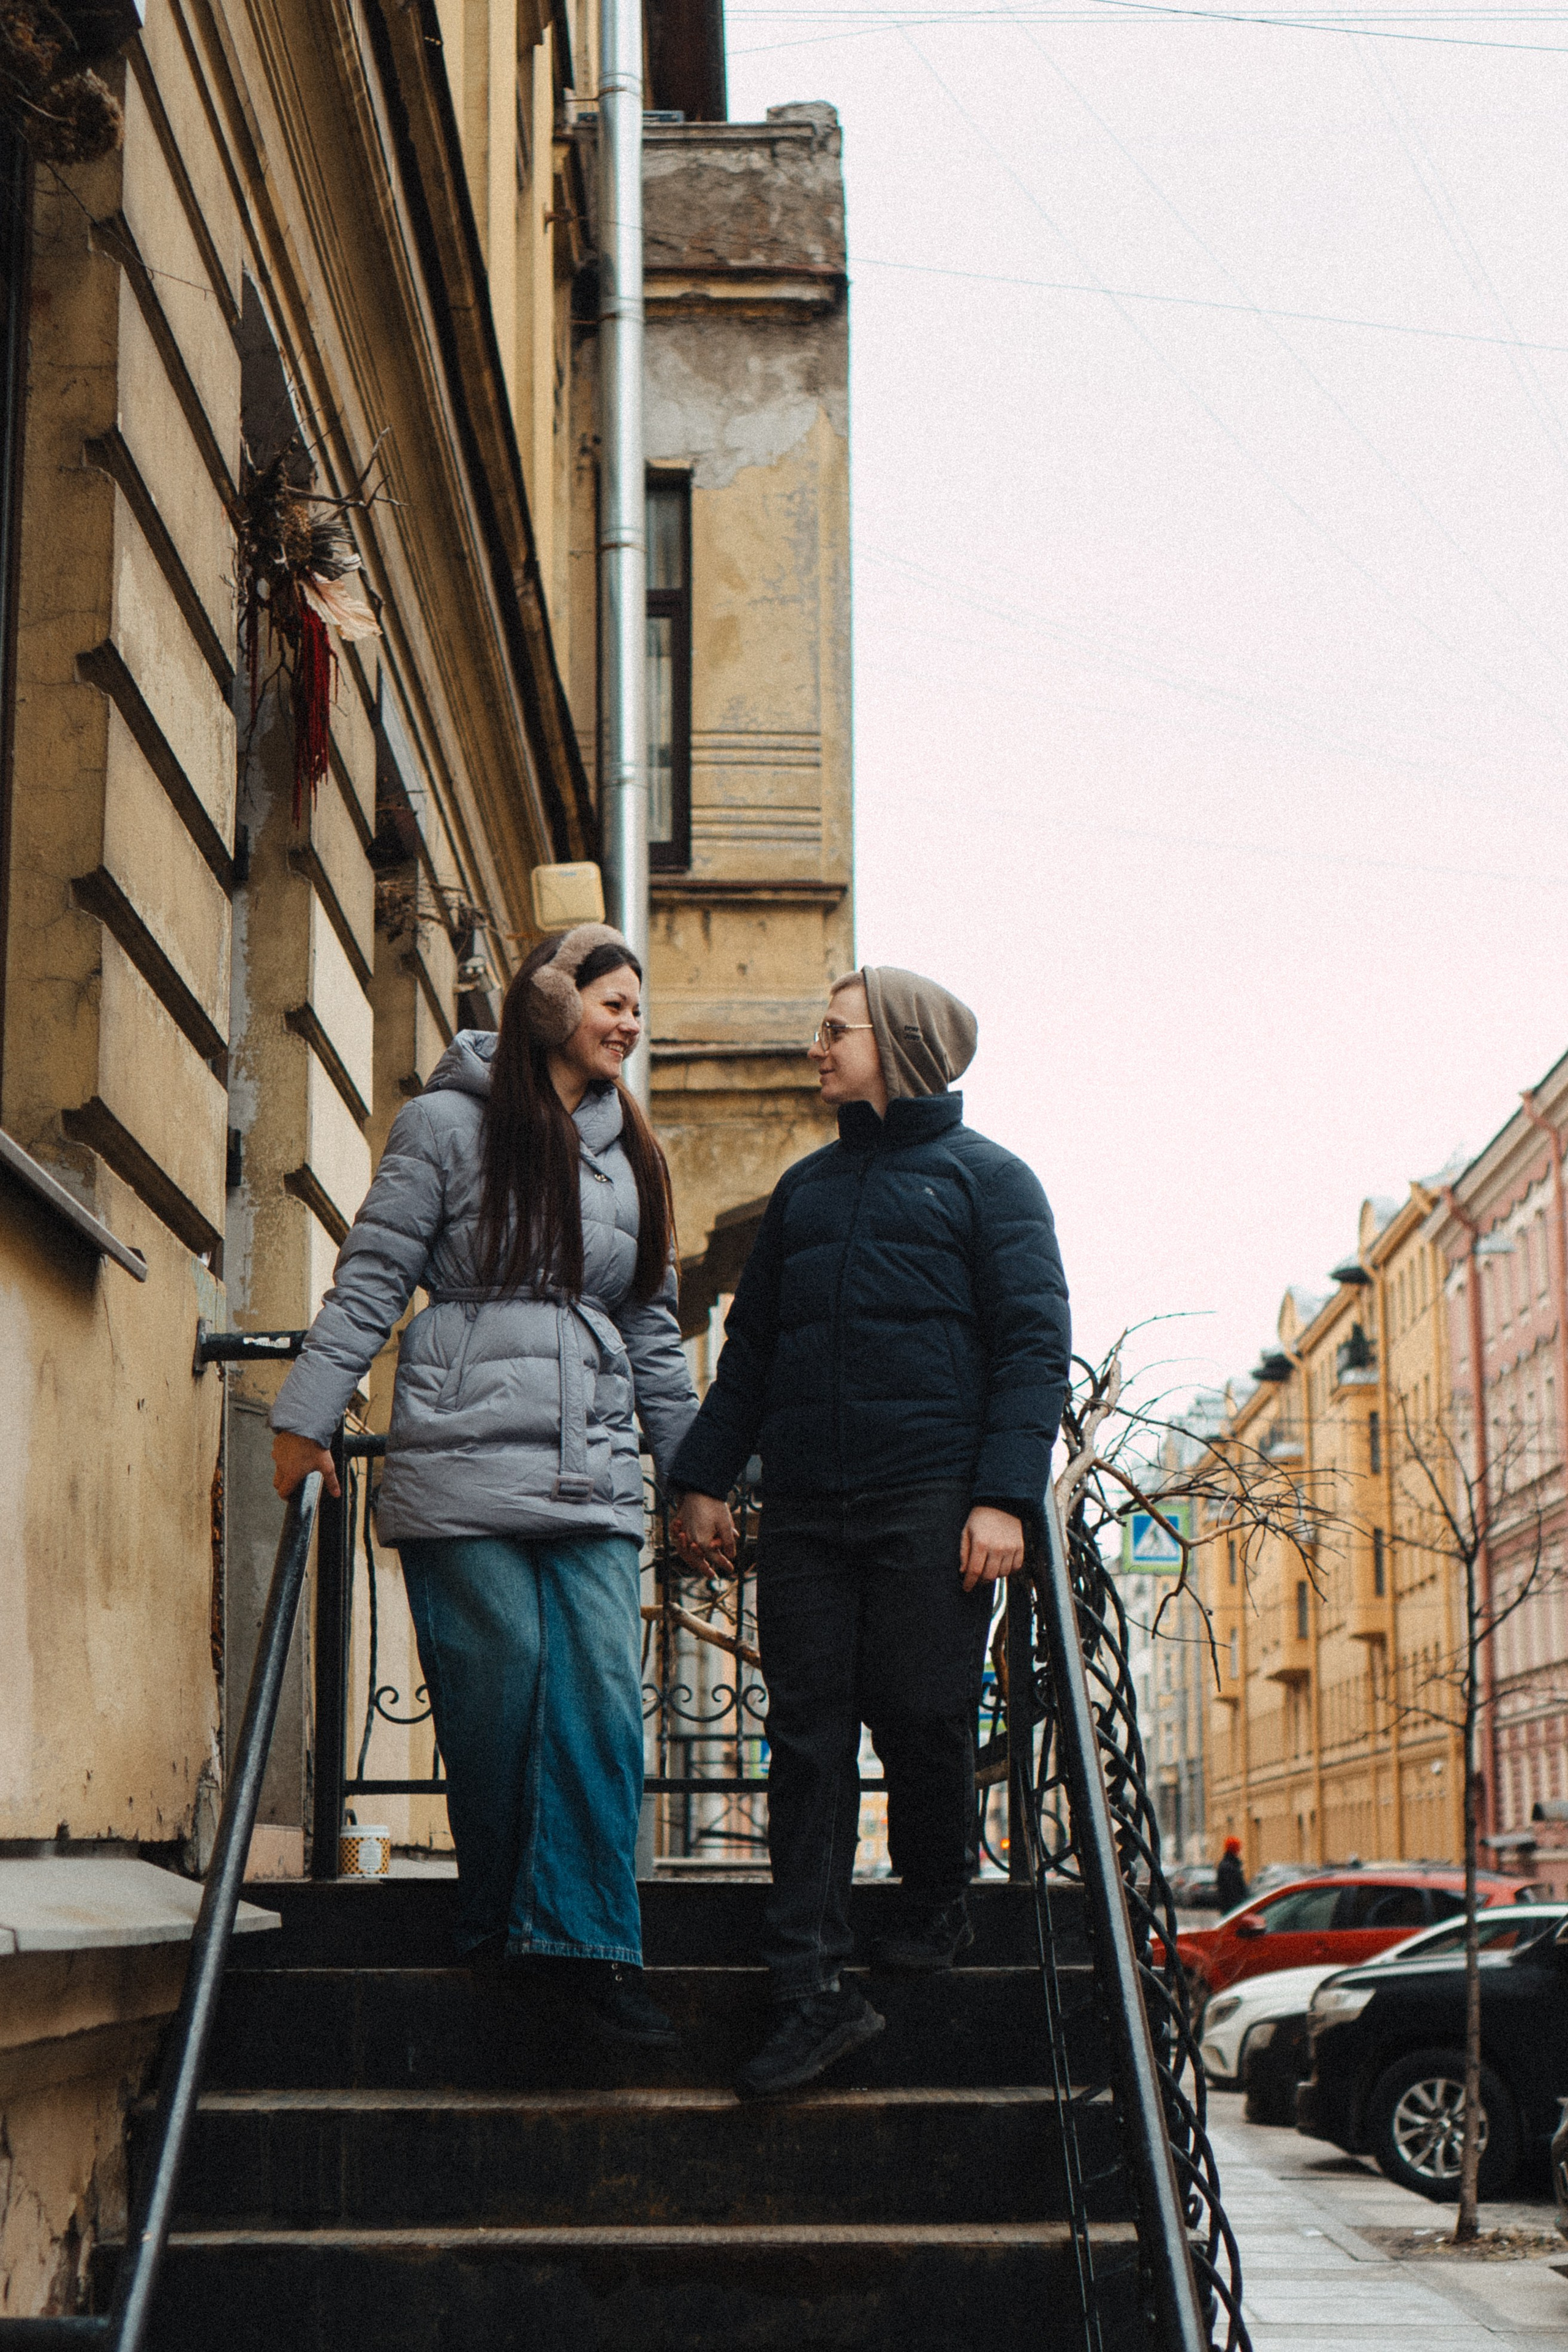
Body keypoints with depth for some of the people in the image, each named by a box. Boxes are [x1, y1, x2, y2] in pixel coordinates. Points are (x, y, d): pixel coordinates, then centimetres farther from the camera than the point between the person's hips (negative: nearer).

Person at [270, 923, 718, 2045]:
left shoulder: (631, 1154, 20)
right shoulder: (449, 1124, 4)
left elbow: (654, 1331, 24)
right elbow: (371, 1280, 2)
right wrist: (307, 1416, -2)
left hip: (594, 1479, 4)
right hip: (465, 1469, -4)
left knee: (604, 1700, -8)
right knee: (495, 1702, -5)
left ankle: (584, 1941, -8)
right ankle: (499, 1928, 11)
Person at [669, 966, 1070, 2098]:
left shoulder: (986, 1178, 6)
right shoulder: (806, 1188, 22)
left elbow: (1035, 1345, -2)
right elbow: (750, 1346, 25)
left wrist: (1005, 1495, -13)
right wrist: (704, 1476, 15)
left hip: (932, 1499, -4)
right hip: (807, 1510, 5)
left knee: (924, 1719, -2)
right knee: (807, 1735, -2)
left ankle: (938, 1909, 24)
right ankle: (814, 1989, -4)